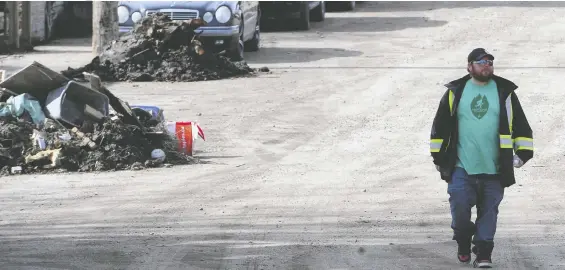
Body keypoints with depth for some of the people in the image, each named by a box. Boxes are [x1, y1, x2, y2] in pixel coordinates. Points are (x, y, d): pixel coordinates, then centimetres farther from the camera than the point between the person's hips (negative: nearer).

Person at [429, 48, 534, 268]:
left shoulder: (505, 93, 6)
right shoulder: (455, 93, 5)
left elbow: (521, 126, 11)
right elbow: (440, 126, 12)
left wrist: (523, 152, 4)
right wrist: (438, 157, 11)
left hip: (494, 168, 0)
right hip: (462, 167, 0)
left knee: (488, 212, 2)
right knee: (459, 207, -7)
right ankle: (463, 241, 19)